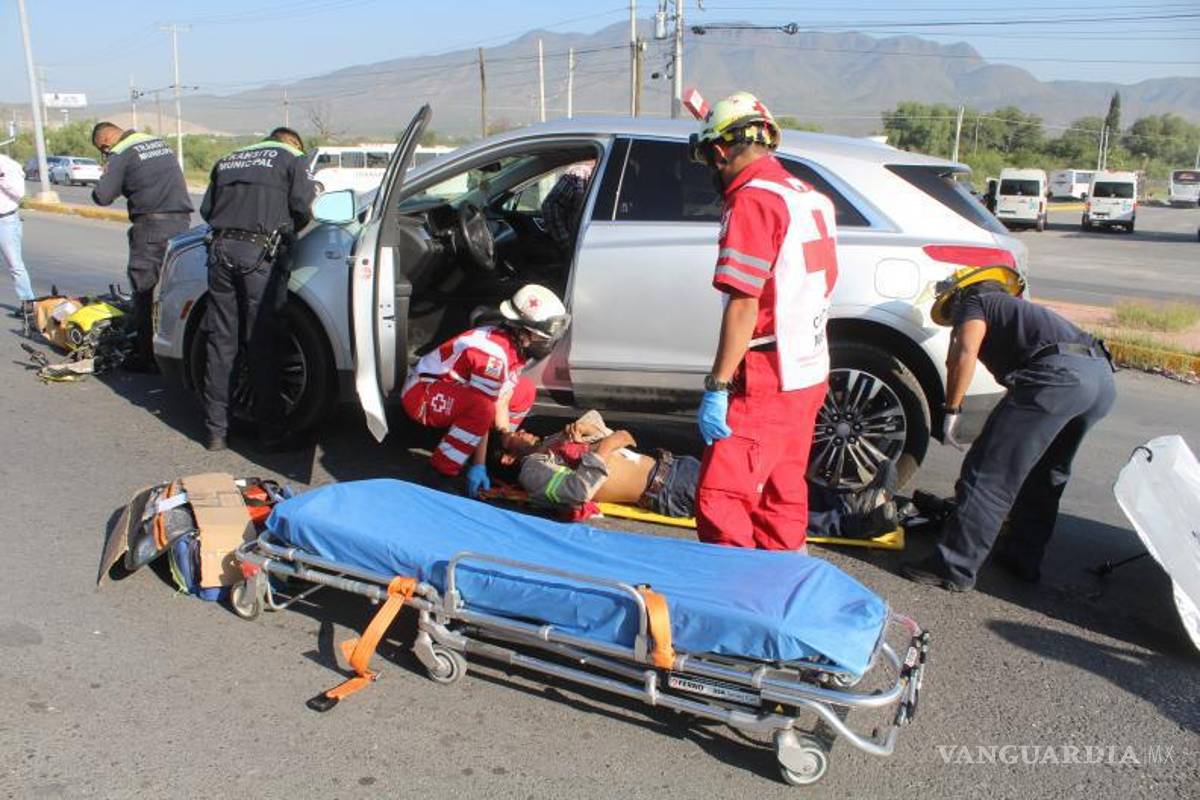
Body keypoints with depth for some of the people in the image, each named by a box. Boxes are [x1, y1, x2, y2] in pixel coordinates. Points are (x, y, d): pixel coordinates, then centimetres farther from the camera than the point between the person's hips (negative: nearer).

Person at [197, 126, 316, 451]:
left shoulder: (227, 160, 25)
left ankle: (216, 431, 13)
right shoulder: (292, 158, 11)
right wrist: (286, 229, 17)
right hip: (260, 253, -4)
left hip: (221, 249, 4)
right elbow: (303, 207, -2)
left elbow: (206, 209, 21)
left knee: (221, 342, 9)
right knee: (263, 345, -1)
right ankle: (271, 432, 4)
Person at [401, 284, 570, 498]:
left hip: (454, 387, 9)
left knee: (525, 391, 2)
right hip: (422, 393, -9)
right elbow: (483, 413, -26)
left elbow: (502, 404, -7)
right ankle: (441, 470, -22)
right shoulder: (494, 355, -32)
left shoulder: (517, 345, -5)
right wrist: (479, 465, -19)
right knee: (481, 407, -38)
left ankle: (492, 451, 8)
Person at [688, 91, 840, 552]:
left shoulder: (752, 200, -15)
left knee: (720, 499, -5)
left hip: (764, 383, -9)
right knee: (783, 496, 18)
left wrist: (717, 387, -18)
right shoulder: (810, 198, 12)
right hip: (809, 376, 9)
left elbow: (743, 305, -21)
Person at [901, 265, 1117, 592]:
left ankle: (954, 567, 0)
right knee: (1045, 474, 25)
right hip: (1103, 374, 9)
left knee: (989, 473, -3)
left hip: (1058, 373, -9)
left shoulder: (974, 301, 17)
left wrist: (952, 410, 0)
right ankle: (1024, 558, 32)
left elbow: (965, 353, -5)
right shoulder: (1014, 306, 40)